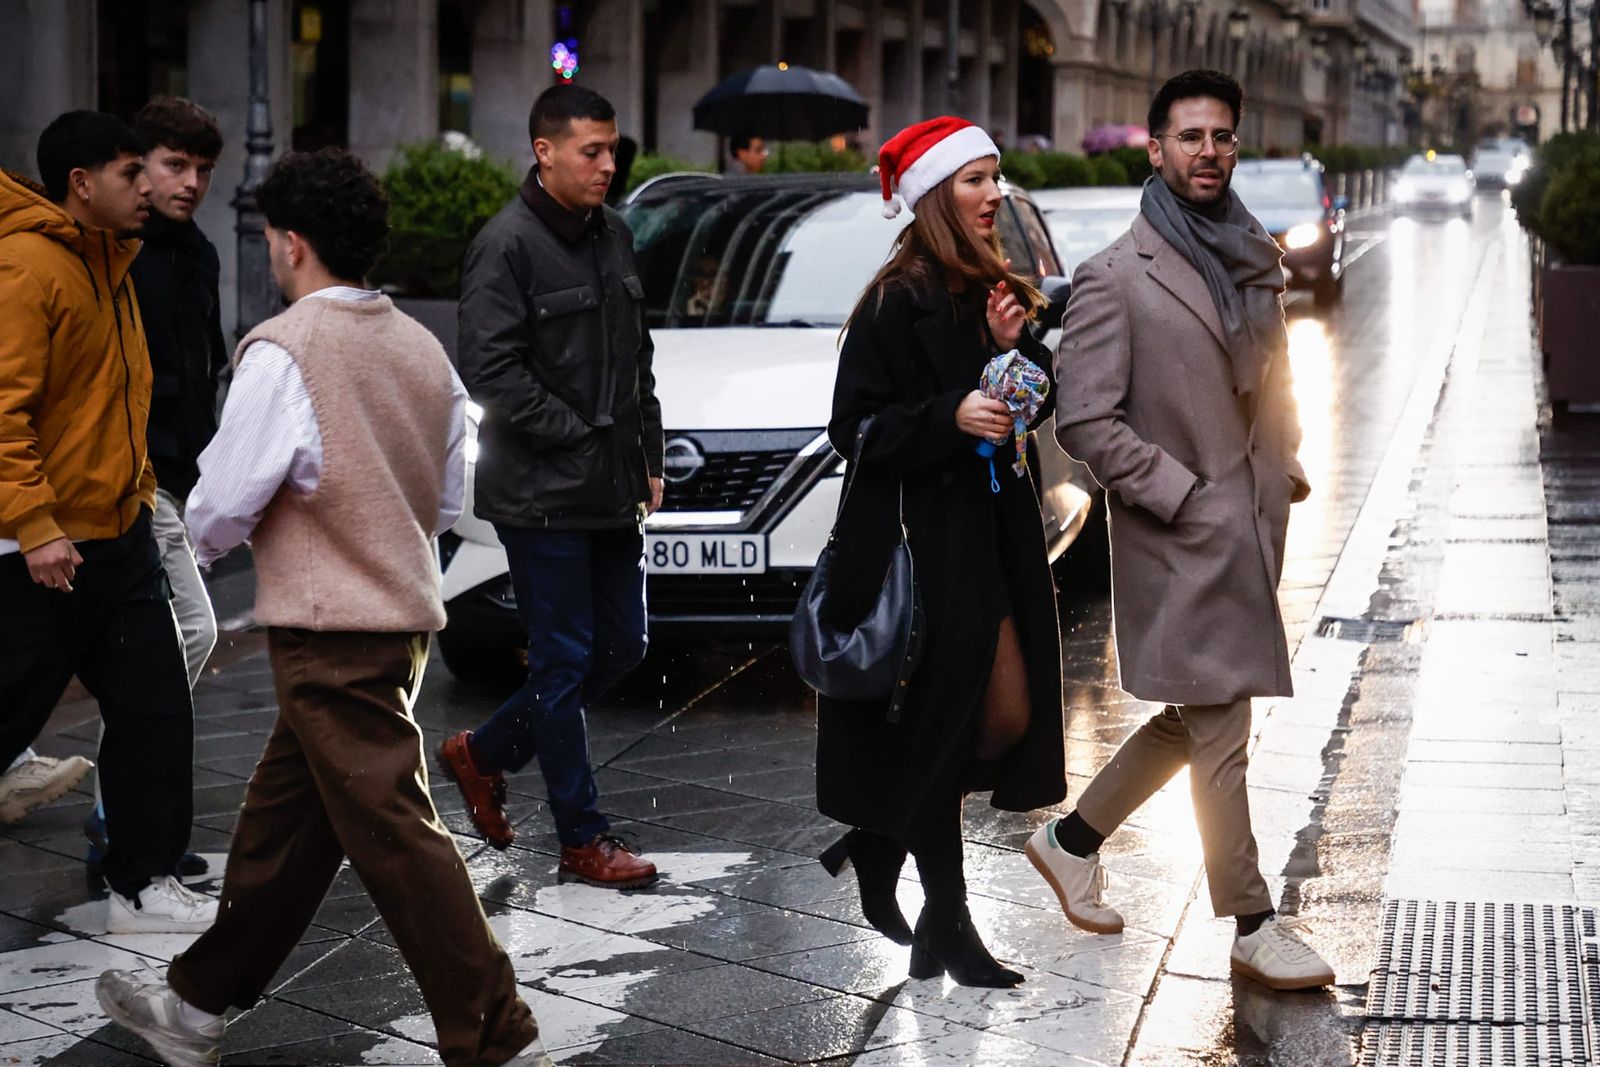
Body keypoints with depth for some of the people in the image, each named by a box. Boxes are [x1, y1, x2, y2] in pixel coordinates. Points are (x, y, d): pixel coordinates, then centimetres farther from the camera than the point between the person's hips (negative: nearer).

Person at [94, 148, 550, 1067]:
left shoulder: (284, 351, -15)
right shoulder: (422, 348, 8)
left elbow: (221, 507, -14)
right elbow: (450, 500, 15)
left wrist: (208, 534, 8)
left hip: (328, 631, -9)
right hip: (402, 612, 9)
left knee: (396, 837, -5)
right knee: (281, 820, 17)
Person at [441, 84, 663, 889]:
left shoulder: (613, 236, 13)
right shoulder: (506, 245, -12)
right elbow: (489, 368, -18)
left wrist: (648, 458, 14)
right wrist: (579, 436, -16)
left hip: (611, 491, 8)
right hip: (541, 494, -8)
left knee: (619, 646, 12)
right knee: (565, 659, -1)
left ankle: (484, 753, 29)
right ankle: (582, 839, 8)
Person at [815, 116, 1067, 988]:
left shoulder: (992, 290, 11)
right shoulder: (900, 302, -12)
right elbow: (855, 427, -15)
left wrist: (1016, 346, -4)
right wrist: (949, 419, -26)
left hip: (994, 525, 8)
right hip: (923, 533, -8)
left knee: (1007, 717, 8)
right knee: (940, 725, -2)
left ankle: (873, 847, 28)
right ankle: (946, 927, 8)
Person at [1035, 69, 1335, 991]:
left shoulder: (1258, 263, 11)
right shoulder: (1115, 280, -12)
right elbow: (1085, 421, -14)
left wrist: (1285, 468, 9)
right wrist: (1183, 494, -16)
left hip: (1251, 531, 8)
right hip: (1181, 539, -7)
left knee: (1196, 720, 16)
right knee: (1221, 735, 0)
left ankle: (1074, 839, 33)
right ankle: (1255, 928, 11)